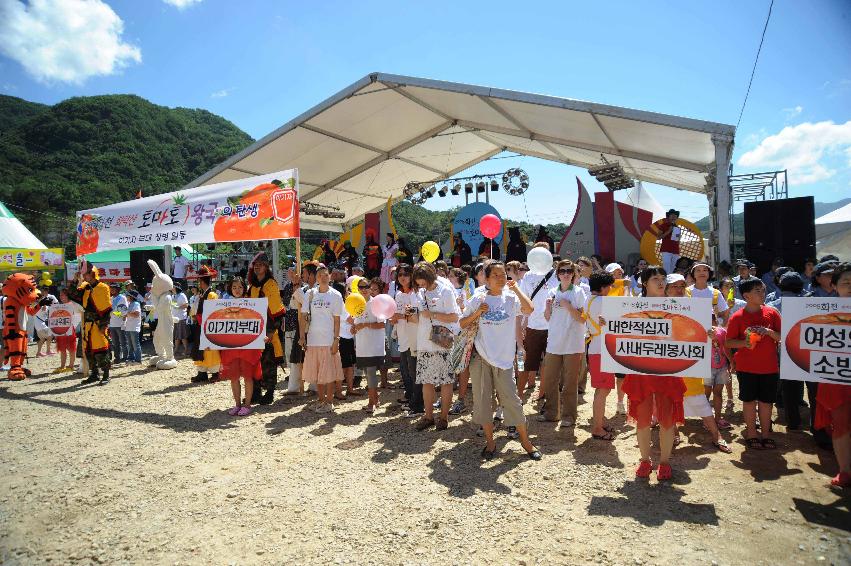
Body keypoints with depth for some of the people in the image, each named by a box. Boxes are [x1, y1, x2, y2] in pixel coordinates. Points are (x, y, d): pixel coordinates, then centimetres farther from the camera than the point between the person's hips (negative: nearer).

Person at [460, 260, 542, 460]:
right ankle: (490, 442, 21)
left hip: (503, 358, -1)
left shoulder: (511, 298, 0)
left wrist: (516, 288, -14)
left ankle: (525, 440, 18)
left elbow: (529, 309, -20)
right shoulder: (478, 299, 3)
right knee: (482, 399, 6)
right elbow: (462, 324, 7)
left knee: (511, 399, 0)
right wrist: (477, 313, -9)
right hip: (480, 355, 2)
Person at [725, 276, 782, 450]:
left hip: (769, 366, 2)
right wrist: (744, 342, -21)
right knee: (749, 400, 8)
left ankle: (766, 433, 24)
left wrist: (769, 332, -16)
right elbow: (729, 342, -2)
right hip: (746, 367, -2)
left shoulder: (772, 313, 0)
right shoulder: (737, 317, -7)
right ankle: (751, 433, 21)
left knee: (766, 400, 10)